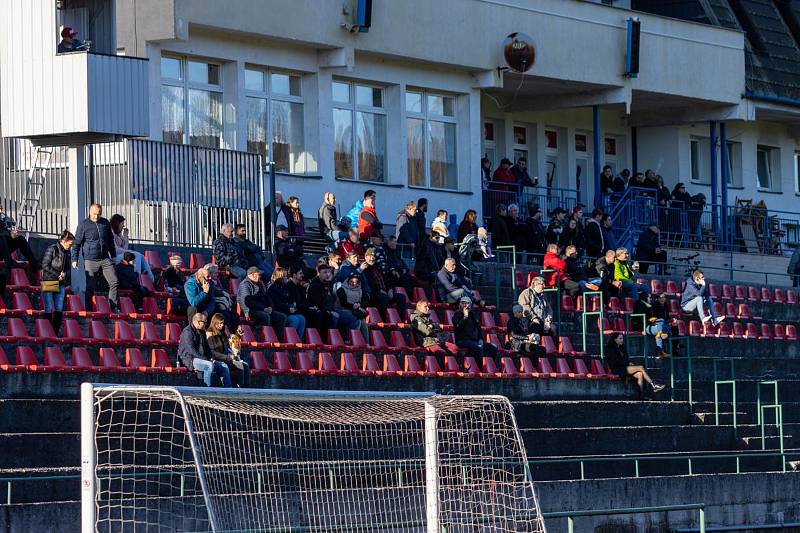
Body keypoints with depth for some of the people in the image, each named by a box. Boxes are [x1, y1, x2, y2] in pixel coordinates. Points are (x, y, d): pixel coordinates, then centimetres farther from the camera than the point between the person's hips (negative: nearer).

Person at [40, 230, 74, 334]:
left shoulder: (66, 252, 12)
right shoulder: (52, 249, -8)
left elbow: (68, 268, 18)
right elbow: (45, 265, -13)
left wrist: (65, 274, -4)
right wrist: (57, 275, -12)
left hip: (60, 284, 7)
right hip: (48, 282, -7)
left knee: (59, 310, 2)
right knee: (49, 309, -5)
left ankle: (56, 333, 6)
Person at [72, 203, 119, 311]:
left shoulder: (106, 223, 9)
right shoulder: (83, 225, -4)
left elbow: (110, 241, 20)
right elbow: (77, 243, -2)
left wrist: (113, 256, 20)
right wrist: (74, 259, -7)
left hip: (105, 259, 4)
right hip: (90, 261, -4)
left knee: (114, 282, -4)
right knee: (90, 286, -2)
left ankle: (114, 307, 4)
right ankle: (88, 310, 5)